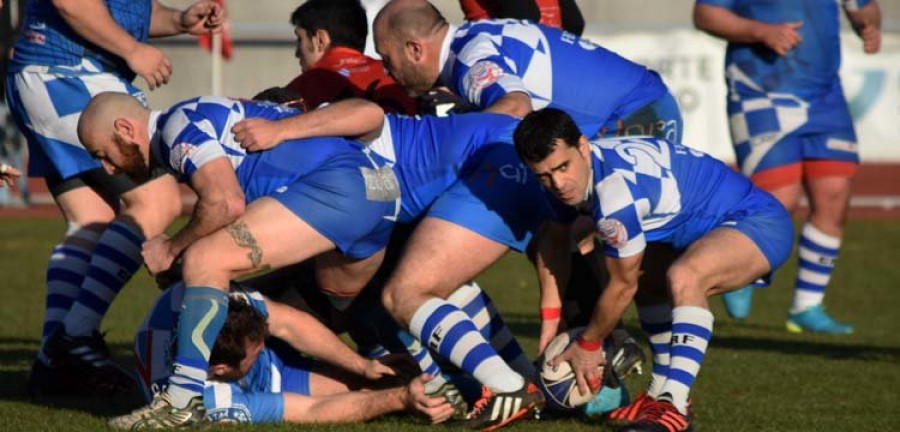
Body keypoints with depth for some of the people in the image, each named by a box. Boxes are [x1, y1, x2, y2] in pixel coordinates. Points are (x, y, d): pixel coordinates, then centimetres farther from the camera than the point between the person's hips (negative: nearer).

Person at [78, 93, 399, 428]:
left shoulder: (180, 127, -5)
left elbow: (227, 203, -18)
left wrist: (171, 248, -4)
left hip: (336, 185, -10)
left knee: (202, 261, -14)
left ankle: (182, 403, -19)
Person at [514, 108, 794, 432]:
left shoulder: (617, 189, -31)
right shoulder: (566, 178, -4)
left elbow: (622, 286, -18)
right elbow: (554, 241, 17)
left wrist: (588, 345, -3)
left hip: (761, 223, -11)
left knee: (683, 277, -34)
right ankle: (662, 393, 31)